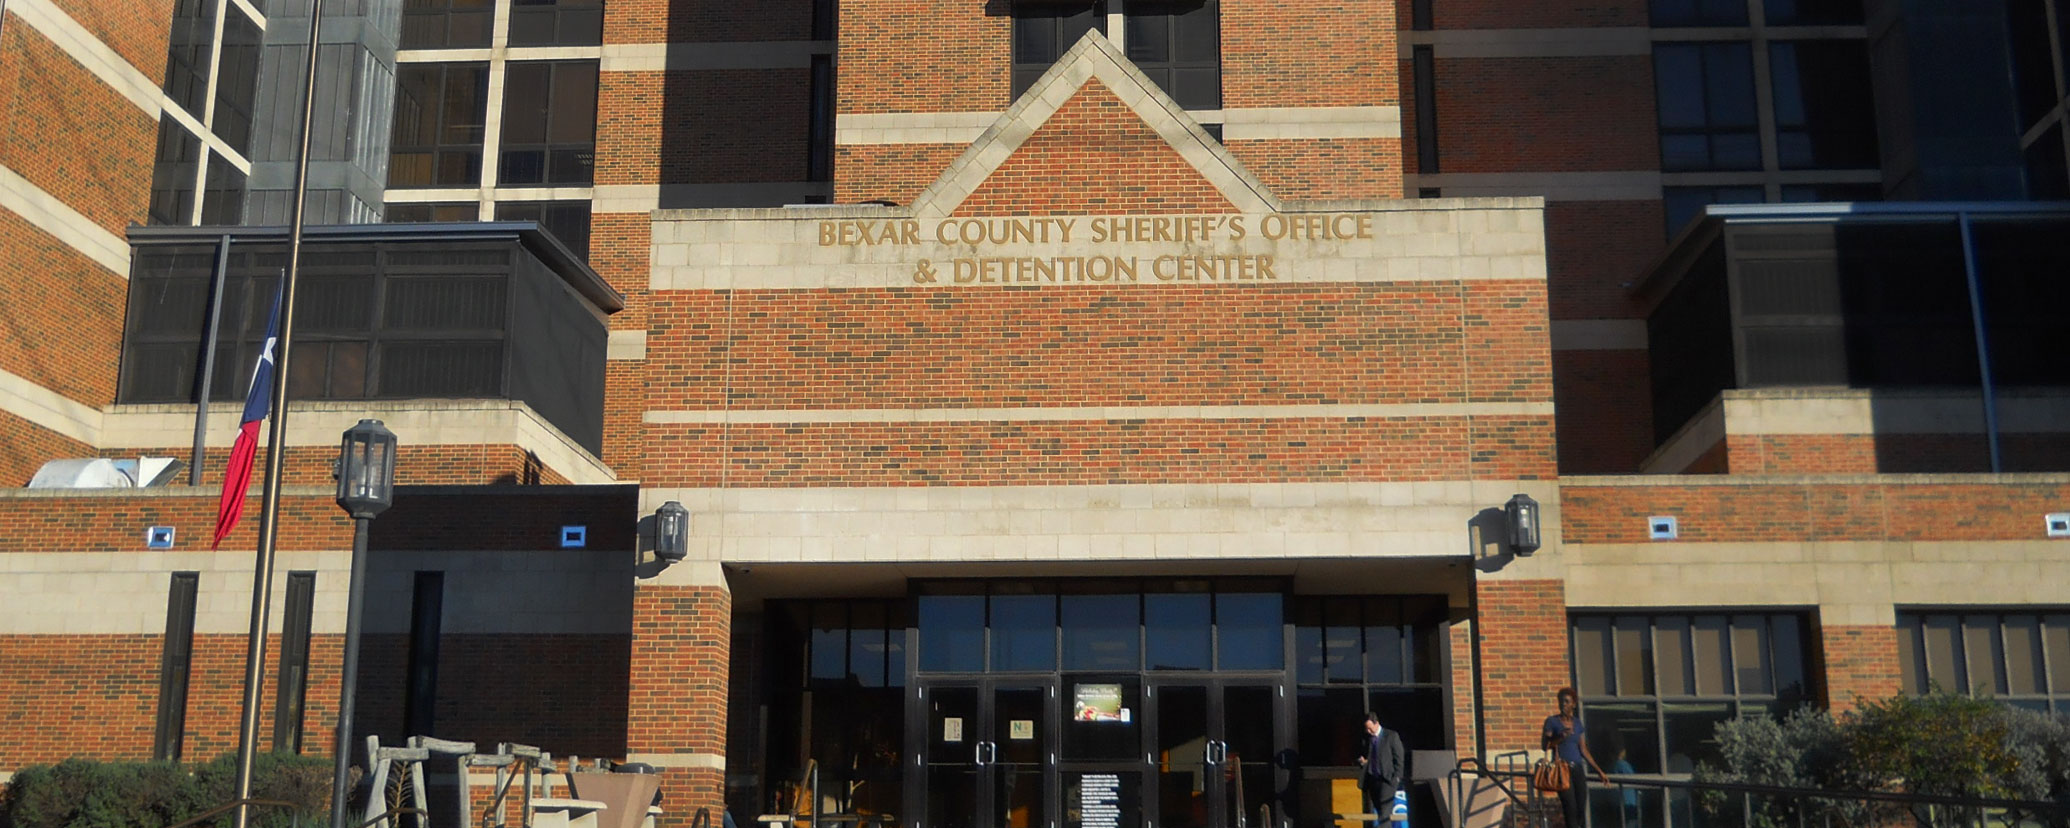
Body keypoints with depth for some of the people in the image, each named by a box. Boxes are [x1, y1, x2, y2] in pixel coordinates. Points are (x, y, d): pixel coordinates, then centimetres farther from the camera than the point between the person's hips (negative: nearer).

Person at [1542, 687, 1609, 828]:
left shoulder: (1577, 723, 14)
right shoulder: (1552, 721, 0)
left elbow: (1583, 750, 17)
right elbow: (1544, 745, -6)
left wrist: (1599, 771, 16)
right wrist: (1560, 738, -21)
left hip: (1577, 769, 5)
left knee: (1581, 812, 0)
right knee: (1571, 810, -14)